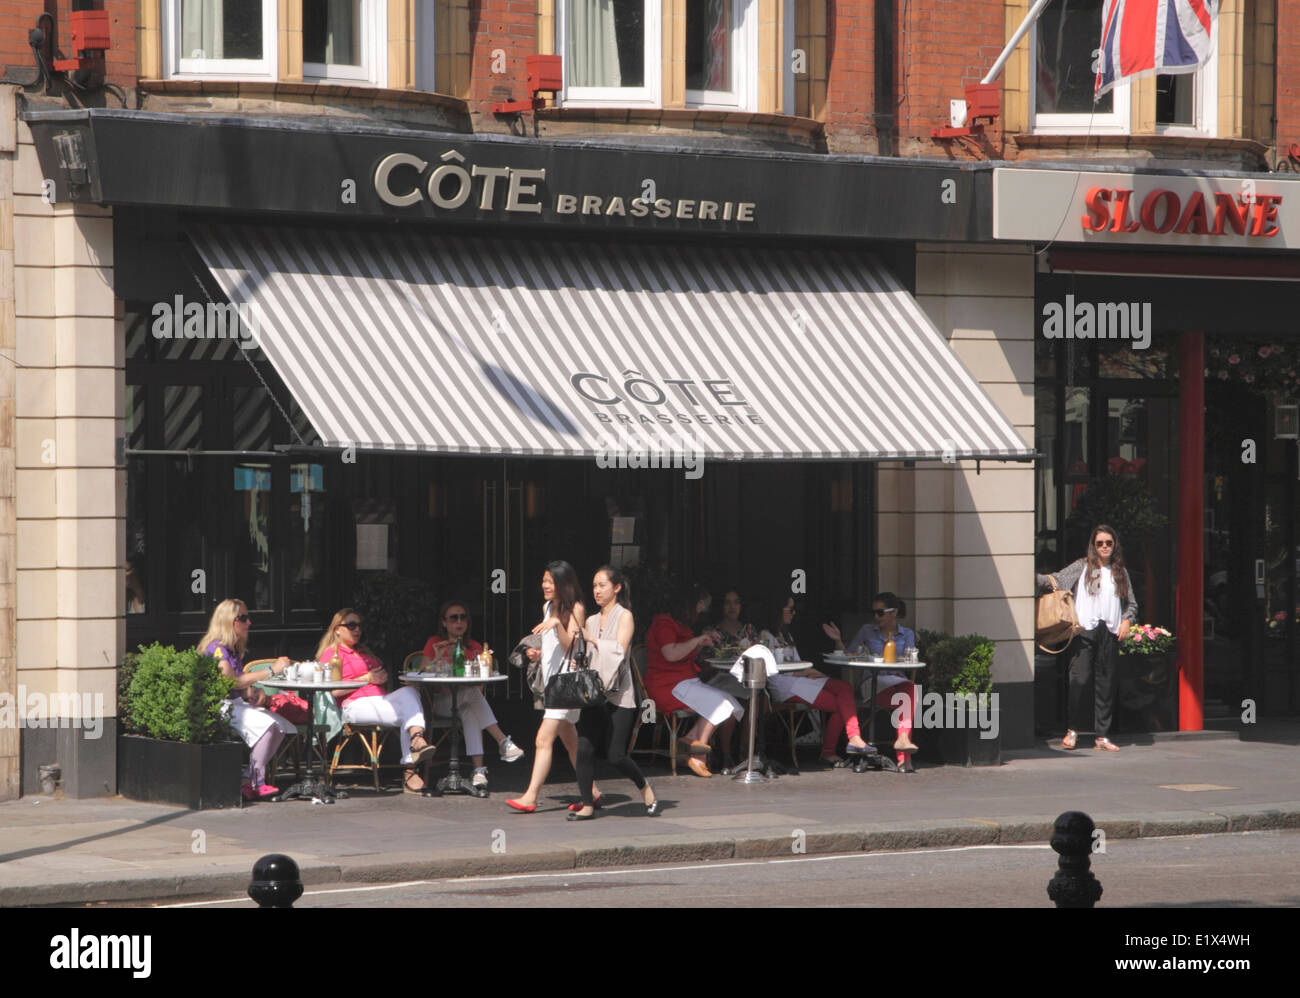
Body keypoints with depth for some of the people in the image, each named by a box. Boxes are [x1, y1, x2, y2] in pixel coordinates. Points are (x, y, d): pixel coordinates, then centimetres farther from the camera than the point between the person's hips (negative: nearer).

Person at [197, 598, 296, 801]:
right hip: (219, 707, -9)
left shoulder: (234, 649, 19)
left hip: (236, 704, 9)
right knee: (266, 725, -29)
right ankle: (255, 784, -25)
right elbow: (231, 681, -23)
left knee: (282, 726, -12)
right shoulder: (217, 648, -11)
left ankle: (248, 780, -15)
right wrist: (271, 671, -23)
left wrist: (254, 693, -2)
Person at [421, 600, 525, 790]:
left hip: (465, 704, 3)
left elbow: (479, 687, 5)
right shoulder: (434, 644, 2)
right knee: (471, 692, -33)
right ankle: (503, 741, -44)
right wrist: (437, 659, -22)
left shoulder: (474, 648, 9)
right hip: (440, 702, -3)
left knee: (470, 714, -34)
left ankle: (479, 769, -46)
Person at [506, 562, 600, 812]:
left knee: (544, 739, -16)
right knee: (570, 741, 13)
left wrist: (557, 623, -29)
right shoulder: (547, 608, 15)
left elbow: (570, 646, -16)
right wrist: (536, 653, 8)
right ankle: (591, 792, 21)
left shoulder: (575, 609, -9)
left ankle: (530, 797, -20)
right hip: (550, 679, 9)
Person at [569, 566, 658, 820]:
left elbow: (619, 649, -13)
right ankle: (588, 804, -1)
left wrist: (592, 639, -12)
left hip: (619, 694, -5)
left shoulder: (624, 616, 0)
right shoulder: (591, 621, 18)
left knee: (615, 755, -8)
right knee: (584, 747, -9)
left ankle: (644, 786, 20)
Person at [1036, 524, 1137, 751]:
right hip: (1084, 630, -3)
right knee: (1079, 679, -12)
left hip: (1110, 633, 3)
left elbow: (1131, 603, 21)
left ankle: (1102, 735, 7)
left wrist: (1127, 621, 3)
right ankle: (1073, 730, 1)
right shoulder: (1082, 567, 8)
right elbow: (1058, 580, -3)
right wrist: (1037, 579, -20)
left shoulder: (1120, 572, 17)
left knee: (1106, 685, 2)